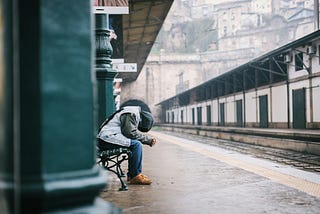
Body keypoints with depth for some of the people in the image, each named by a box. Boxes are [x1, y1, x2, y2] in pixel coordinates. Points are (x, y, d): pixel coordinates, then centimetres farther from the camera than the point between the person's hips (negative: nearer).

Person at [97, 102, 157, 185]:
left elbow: (130, 133, 18)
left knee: (136, 144, 9)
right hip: (107, 139, -10)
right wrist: (148, 139, -9)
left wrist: (149, 140, 6)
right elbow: (131, 133, -19)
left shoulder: (135, 113, 19)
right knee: (136, 145, -18)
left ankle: (131, 175, 9)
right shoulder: (130, 114, -12)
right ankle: (135, 176, -13)